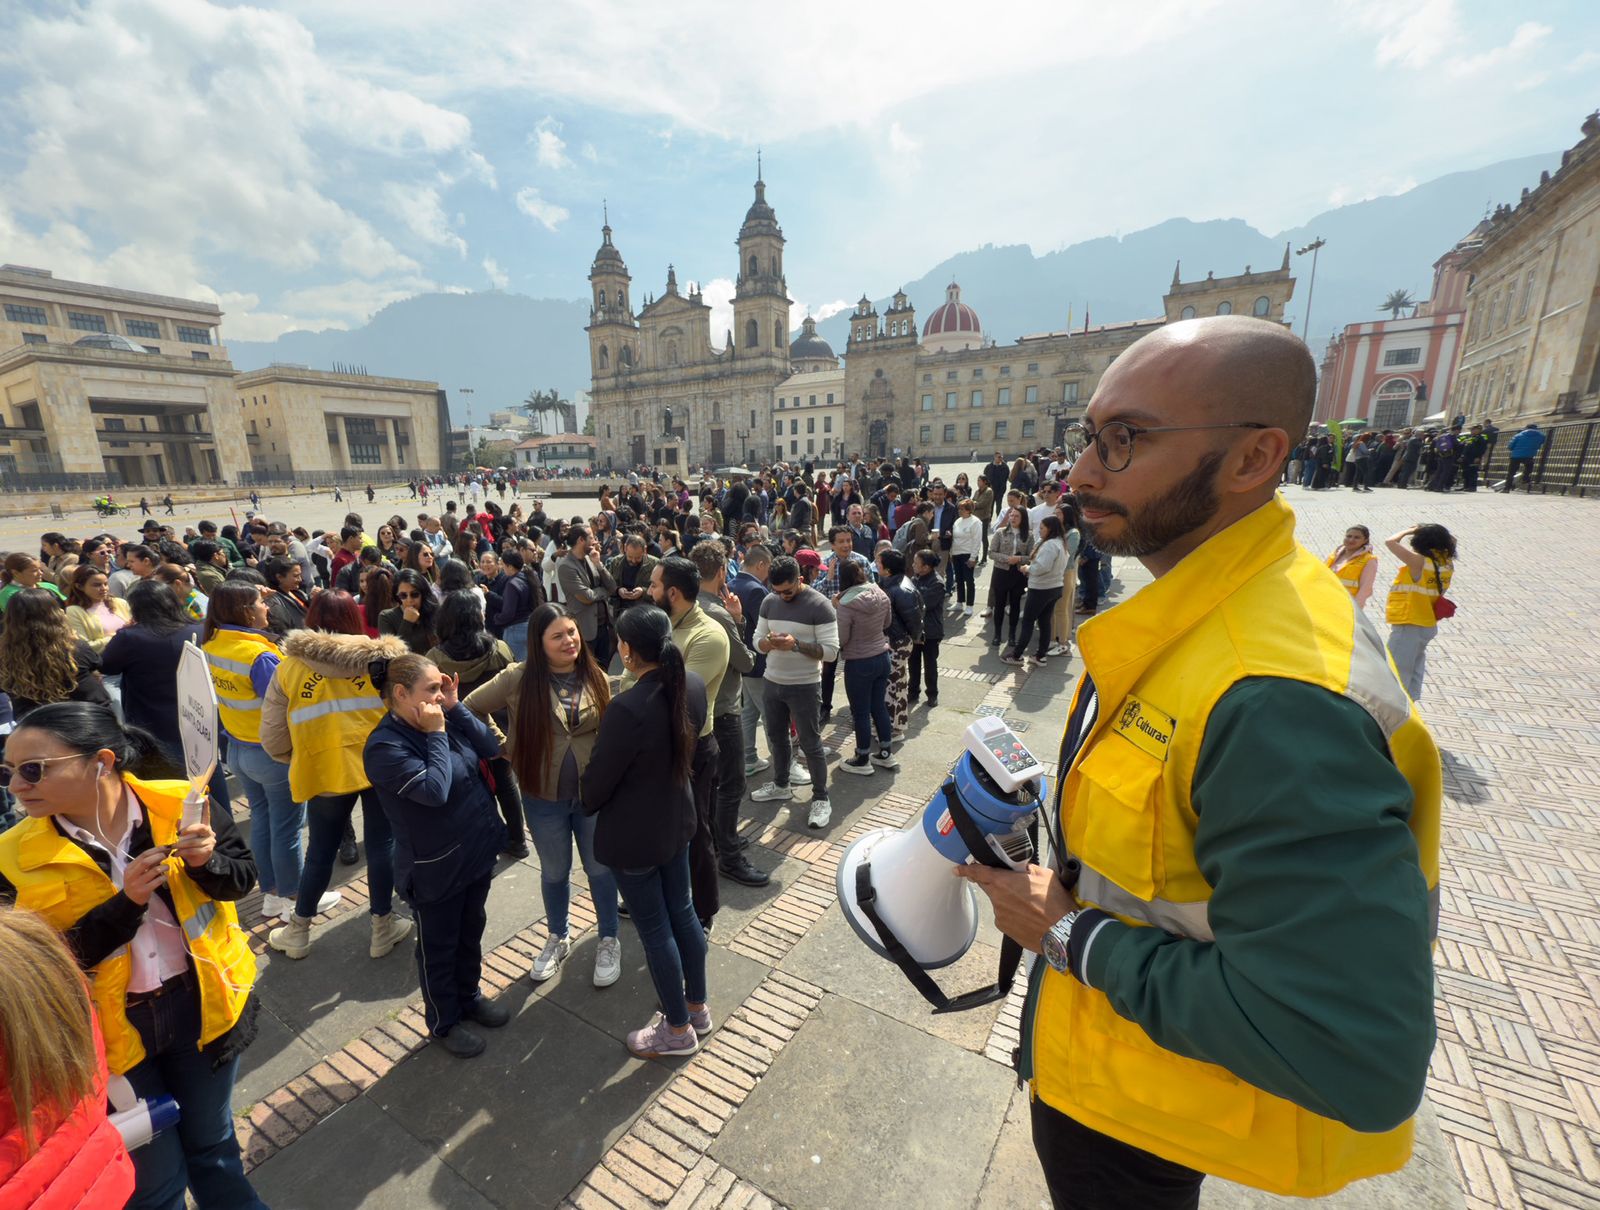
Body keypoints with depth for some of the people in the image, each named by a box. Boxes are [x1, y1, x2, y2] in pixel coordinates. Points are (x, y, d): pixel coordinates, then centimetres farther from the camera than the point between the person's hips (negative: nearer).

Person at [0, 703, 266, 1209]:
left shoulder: (178, 806, -16)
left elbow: (242, 876, -5)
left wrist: (205, 862, -26)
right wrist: (125, 903, -26)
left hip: (201, 1002, 0)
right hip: (110, 1028, 0)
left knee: (212, 1142, 25)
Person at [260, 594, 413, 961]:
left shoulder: (289, 667, -1)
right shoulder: (380, 659, -4)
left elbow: (272, 735, 5)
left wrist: (296, 762, 22)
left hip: (325, 771, 1)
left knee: (320, 851, 20)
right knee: (381, 845, 13)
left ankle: (298, 932, 37)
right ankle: (383, 927, 26)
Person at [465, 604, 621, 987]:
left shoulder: (596, 679, -7)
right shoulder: (518, 679, -13)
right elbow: (471, 708, -1)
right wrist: (503, 746, -4)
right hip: (543, 797, 0)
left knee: (600, 869, 15)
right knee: (554, 872, 20)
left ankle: (609, 941, 38)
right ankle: (558, 939, 46)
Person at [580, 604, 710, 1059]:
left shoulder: (628, 707, -32)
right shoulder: (693, 685, -11)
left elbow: (599, 778, -18)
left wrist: (586, 806, 4)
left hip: (634, 833, -7)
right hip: (677, 818, 7)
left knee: (654, 929, 13)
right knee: (682, 914, 23)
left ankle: (678, 1029, 33)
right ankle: (697, 1006, 43)